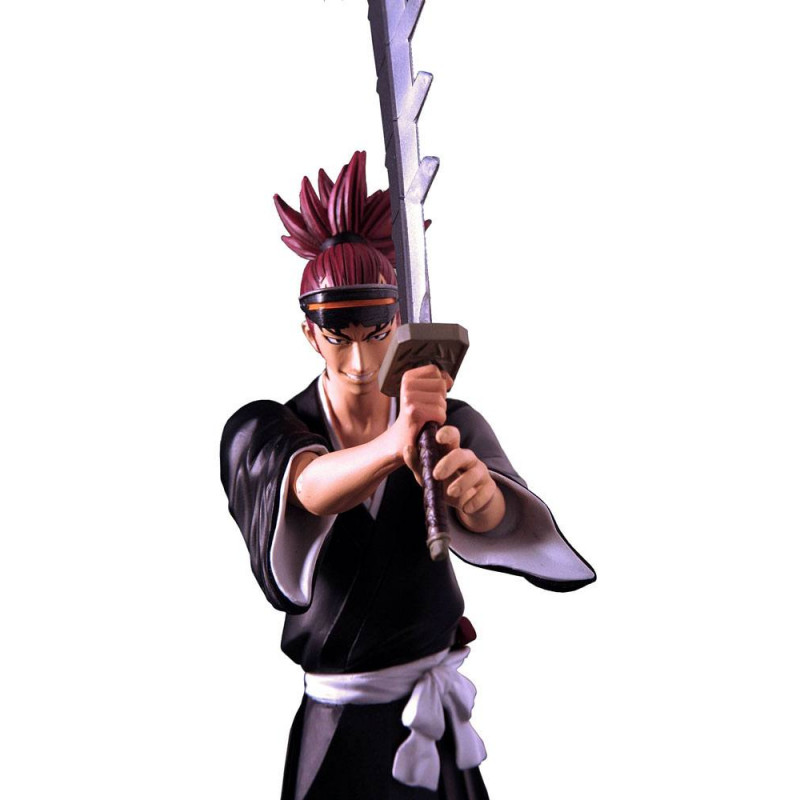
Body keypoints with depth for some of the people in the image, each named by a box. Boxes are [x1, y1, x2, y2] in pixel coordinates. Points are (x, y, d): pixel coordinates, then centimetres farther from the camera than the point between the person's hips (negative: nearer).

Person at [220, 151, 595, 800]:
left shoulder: (452, 423, -8)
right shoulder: (262, 430, -11)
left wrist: (479, 490, -53)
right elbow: (310, 487, -35)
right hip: (321, 724, -1)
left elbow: (497, 517, -29)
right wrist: (393, 445, -56)